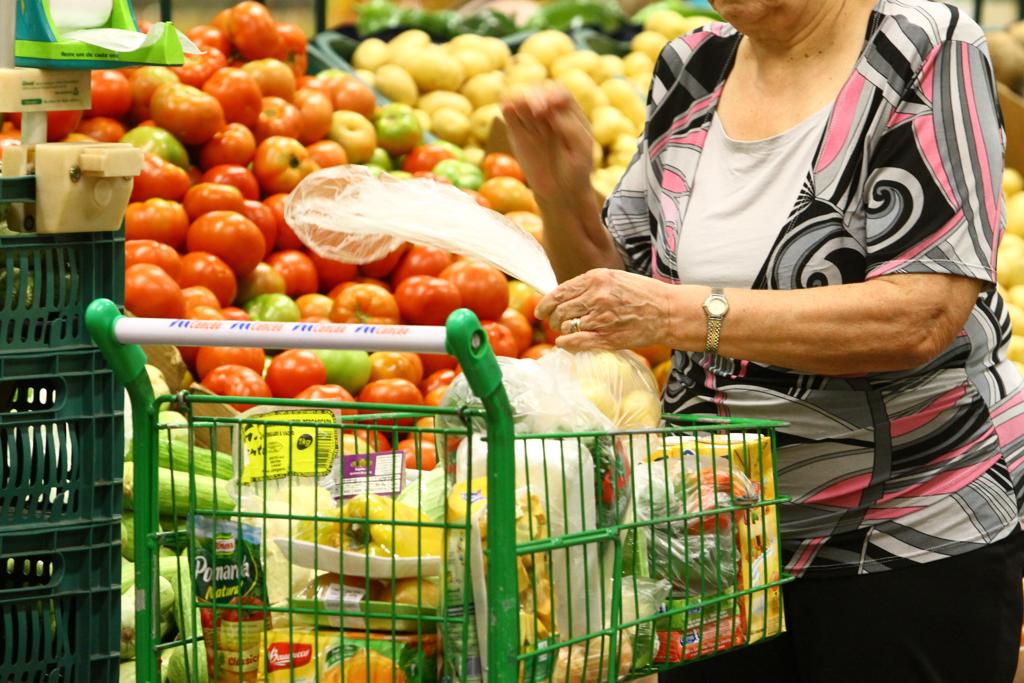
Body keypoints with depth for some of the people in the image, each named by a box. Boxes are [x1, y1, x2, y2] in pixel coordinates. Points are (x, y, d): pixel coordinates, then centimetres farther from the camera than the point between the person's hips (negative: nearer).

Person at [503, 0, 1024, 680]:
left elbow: (923, 317, -23)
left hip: (910, 542, -5)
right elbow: (614, 282, 13)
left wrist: (685, 313, -28)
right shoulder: (691, 70, 5)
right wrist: (562, 196, -8)